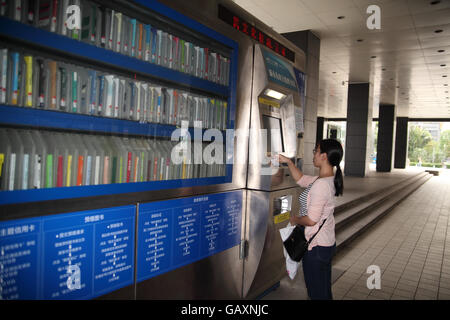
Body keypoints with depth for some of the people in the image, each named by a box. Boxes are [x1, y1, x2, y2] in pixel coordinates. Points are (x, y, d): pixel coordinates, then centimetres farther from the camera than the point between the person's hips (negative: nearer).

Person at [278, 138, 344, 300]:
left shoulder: (321, 185, -27)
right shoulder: (328, 180, 3)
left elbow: (311, 220, -26)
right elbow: (301, 179, 19)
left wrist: (295, 219, -7)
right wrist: (289, 162, 12)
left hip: (316, 246, -9)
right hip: (327, 243, 9)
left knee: (316, 293, 8)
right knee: (325, 290, 24)